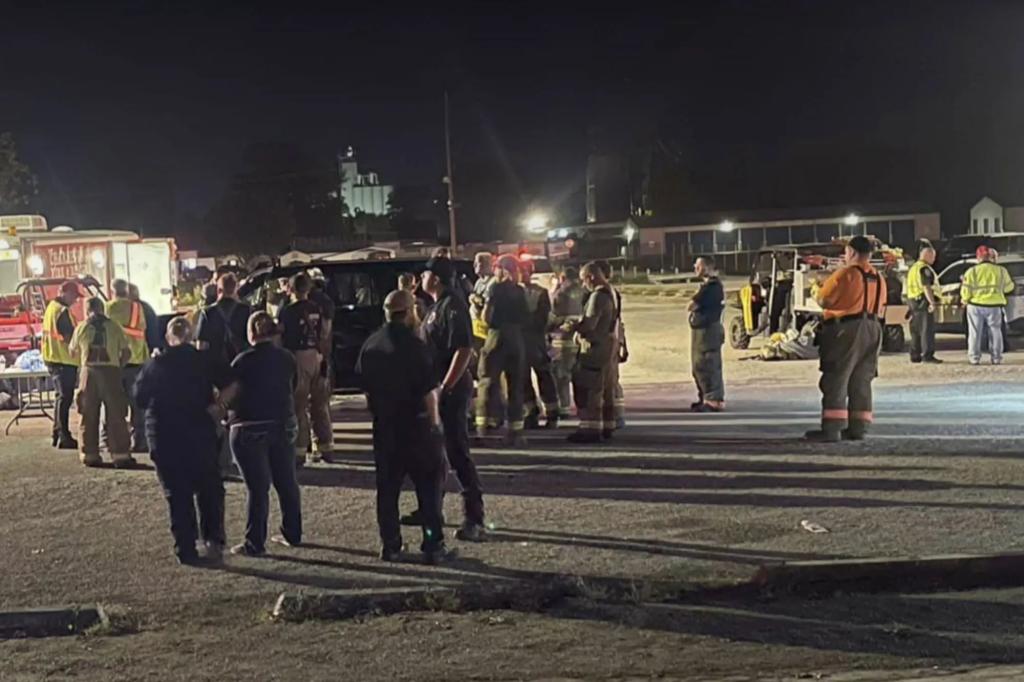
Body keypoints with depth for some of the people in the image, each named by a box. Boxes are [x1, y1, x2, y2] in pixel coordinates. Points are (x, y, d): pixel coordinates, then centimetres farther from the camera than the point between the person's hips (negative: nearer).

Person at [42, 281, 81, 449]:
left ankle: (57, 434, 22)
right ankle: (64, 437, -9)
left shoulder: (51, 307, 15)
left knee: (61, 397, 18)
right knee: (65, 398, -8)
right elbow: (69, 337, -20)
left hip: (52, 358, 10)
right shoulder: (63, 311, -16)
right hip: (65, 359, -10)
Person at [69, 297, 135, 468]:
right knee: (116, 416, 2)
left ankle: (89, 454, 10)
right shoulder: (113, 326, 3)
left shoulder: (82, 327, 6)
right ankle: (120, 455, -1)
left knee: (88, 416, 9)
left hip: (89, 372, 1)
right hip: (111, 372, -1)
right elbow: (127, 352, 2)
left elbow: (73, 350, 18)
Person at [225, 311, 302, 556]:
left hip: (251, 429, -5)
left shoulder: (245, 360, -12)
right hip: (284, 425, 5)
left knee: (258, 488, -2)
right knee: (286, 482, 15)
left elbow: (228, 394, -15)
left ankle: (255, 544, 3)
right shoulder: (287, 358, 4)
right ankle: (292, 534, 25)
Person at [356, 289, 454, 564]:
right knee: (429, 485, 3)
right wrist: (434, 420, -4)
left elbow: (365, 386, 10)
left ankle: (390, 546, 15)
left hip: (383, 426, 6)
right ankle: (433, 546, 2)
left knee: (387, 486, 12)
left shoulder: (370, 345, 4)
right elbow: (429, 391, -15)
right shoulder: (414, 346, -15)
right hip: (415, 424, -5)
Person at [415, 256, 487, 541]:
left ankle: (475, 520, -5)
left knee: (457, 453, -9)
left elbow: (464, 351, -24)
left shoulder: (453, 306, -16)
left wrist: (445, 388, -26)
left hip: (451, 390, -10)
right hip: (434, 388, 10)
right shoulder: (437, 306, 15)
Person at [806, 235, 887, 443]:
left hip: (846, 328, -7)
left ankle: (831, 428, -12)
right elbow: (880, 311, 16)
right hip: (872, 330, 7)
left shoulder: (846, 273, -9)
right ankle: (858, 427, 11)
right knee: (861, 381, 12)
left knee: (835, 381, -7)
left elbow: (822, 300, -8)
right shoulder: (879, 278, 14)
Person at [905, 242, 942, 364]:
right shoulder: (924, 268, -13)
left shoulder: (913, 268, 19)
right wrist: (932, 302, -25)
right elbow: (926, 287, -22)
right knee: (927, 330, -9)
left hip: (913, 300, 10)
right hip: (923, 301, -10)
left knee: (916, 330, 12)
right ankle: (928, 355, -12)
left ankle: (915, 355, 15)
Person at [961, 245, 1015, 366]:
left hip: (976, 306, -1)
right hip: (994, 306, 1)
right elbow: (1009, 288, 12)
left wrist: (965, 300, 12)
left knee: (975, 333, 7)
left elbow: (966, 291, -8)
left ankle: (974, 357, 6)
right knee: (995, 332, 10)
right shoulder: (1001, 271, 1)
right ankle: (996, 358, 10)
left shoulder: (972, 271, -6)